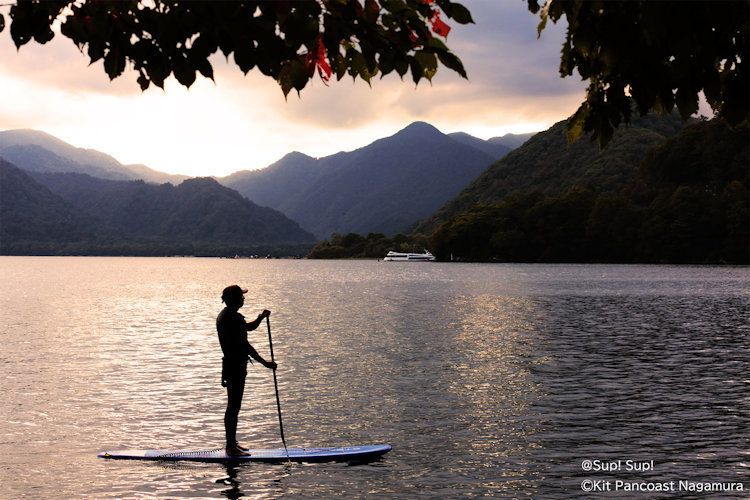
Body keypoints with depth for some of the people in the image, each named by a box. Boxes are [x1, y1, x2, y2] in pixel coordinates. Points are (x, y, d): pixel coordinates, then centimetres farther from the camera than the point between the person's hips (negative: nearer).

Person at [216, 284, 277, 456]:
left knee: (233, 406, 16)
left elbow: (248, 327, 26)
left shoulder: (229, 315, 13)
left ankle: (232, 443, 25)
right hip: (235, 366, -11)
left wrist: (261, 317, 5)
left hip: (234, 365, 11)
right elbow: (244, 345, -22)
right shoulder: (230, 318, -20)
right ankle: (231, 447, 1)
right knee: (234, 407, -5)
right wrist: (264, 363, -19)